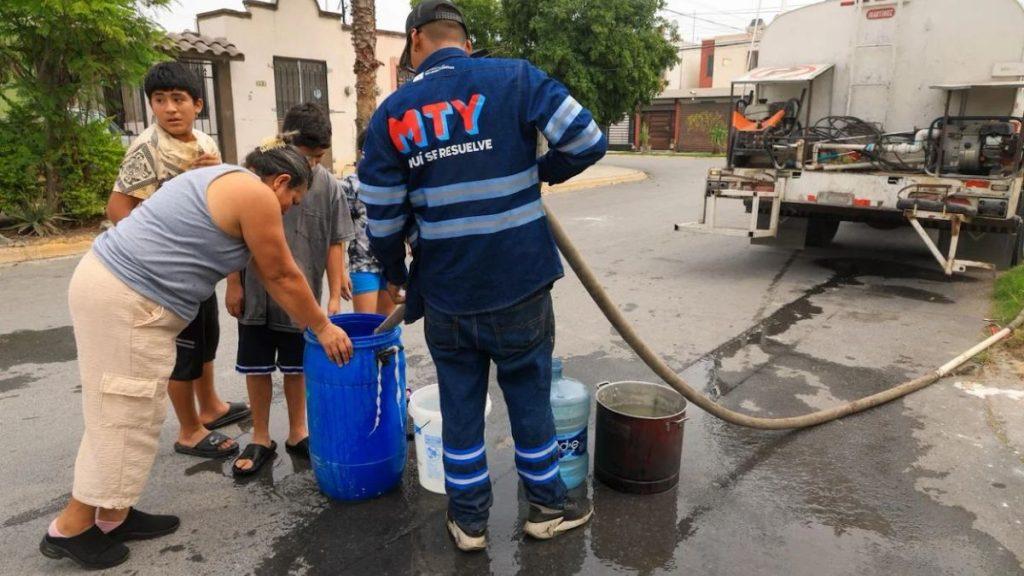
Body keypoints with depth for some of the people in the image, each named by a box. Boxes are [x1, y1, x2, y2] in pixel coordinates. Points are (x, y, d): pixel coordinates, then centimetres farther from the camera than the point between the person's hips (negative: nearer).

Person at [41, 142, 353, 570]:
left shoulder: (229, 183, 20)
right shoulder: (255, 194, -11)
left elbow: (268, 274, 21)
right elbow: (283, 276, -7)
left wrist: (314, 320, 22)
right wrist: (323, 328, 5)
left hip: (112, 285, 11)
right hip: (126, 300, -11)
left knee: (123, 414, 16)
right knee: (125, 416, 0)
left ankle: (114, 516, 27)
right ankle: (71, 529, 14)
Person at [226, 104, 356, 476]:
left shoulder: (327, 186, -6)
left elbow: (335, 243, -2)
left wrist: (335, 295, -4)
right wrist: (233, 283, -2)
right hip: (256, 295, 0)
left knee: (296, 368, 14)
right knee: (256, 368, 10)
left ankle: (297, 434, 32)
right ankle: (261, 439, 27)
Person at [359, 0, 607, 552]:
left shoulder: (392, 112, 1)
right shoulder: (514, 78, -4)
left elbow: (384, 216, 0)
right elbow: (587, 140, -10)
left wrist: (393, 274, 19)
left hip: (445, 290, 2)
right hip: (518, 282, -1)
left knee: (459, 405, 16)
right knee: (529, 396, 16)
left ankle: (469, 520, 30)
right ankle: (546, 506, 33)